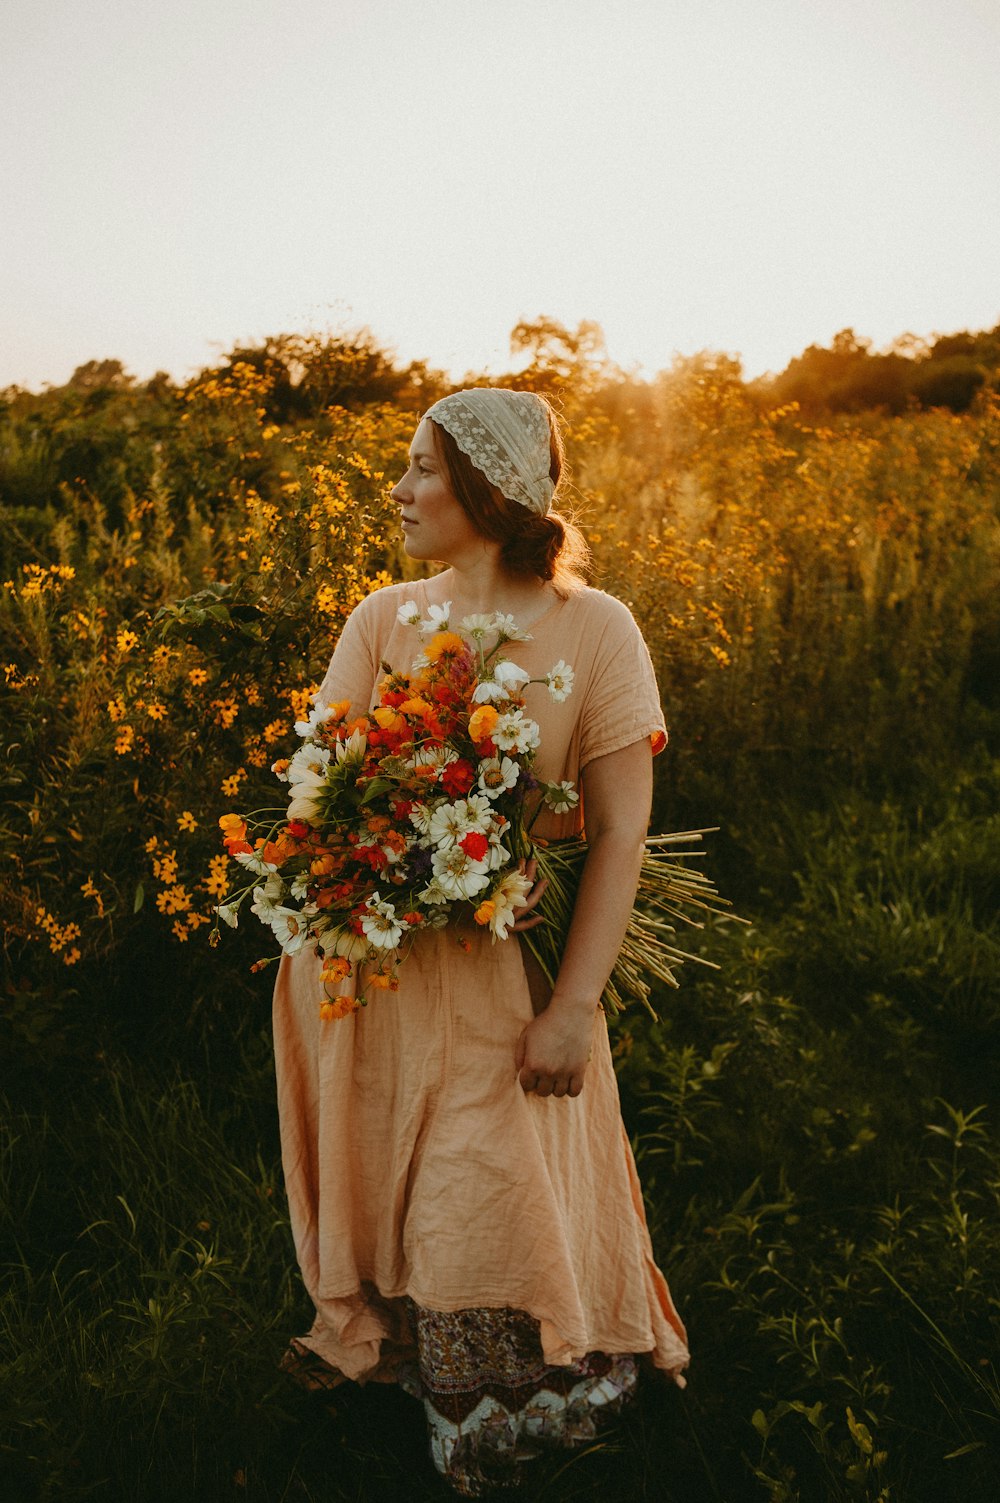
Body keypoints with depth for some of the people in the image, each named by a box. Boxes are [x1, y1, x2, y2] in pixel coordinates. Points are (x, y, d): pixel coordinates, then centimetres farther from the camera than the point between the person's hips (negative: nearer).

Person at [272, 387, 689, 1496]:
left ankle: (513, 1398, 32)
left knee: (492, 1196, 2)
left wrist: (572, 1008, -15)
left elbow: (621, 833, -11)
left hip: (504, 967, -3)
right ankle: (371, 1332, 47)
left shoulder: (595, 629, -9)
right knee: (368, 1171, 17)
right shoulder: (383, 617, 1)